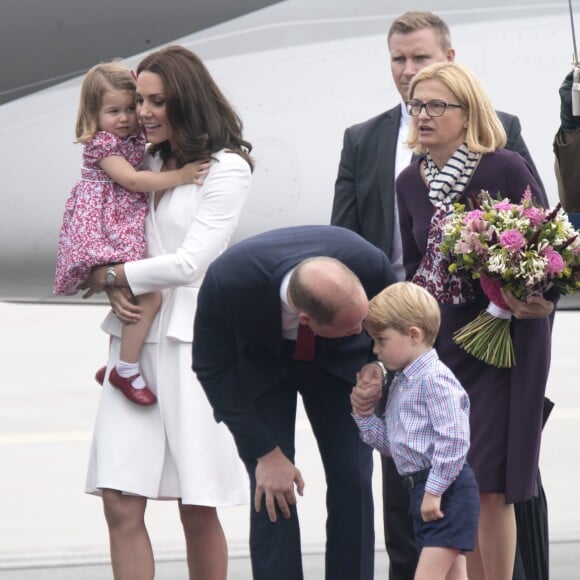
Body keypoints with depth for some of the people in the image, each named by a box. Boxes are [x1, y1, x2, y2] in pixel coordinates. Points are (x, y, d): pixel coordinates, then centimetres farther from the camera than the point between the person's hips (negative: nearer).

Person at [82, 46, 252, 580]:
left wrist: (109, 275, -4)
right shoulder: (149, 162, 15)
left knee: (198, 510, 0)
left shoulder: (227, 168, -5)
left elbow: (189, 264, -12)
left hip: (194, 338, -5)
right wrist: (117, 290, -4)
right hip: (135, 336, 6)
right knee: (122, 504, -4)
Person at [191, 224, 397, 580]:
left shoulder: (371, 266, -34)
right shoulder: (227, 281, -39)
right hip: (259, 363, -1)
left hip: (341, 363, 2)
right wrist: (266, 453, -20)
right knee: (271, 494, -14)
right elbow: (213, 368, -20)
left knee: (353, 483, -9)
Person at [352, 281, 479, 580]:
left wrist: (434, 490, -22)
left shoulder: (434, 379, -15)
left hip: (447, 490, -10)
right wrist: (363, 414, 8)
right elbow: (390, 443, 21)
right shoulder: (400, 384, 16)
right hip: (423, 489, 10)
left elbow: (454, 440, -23)